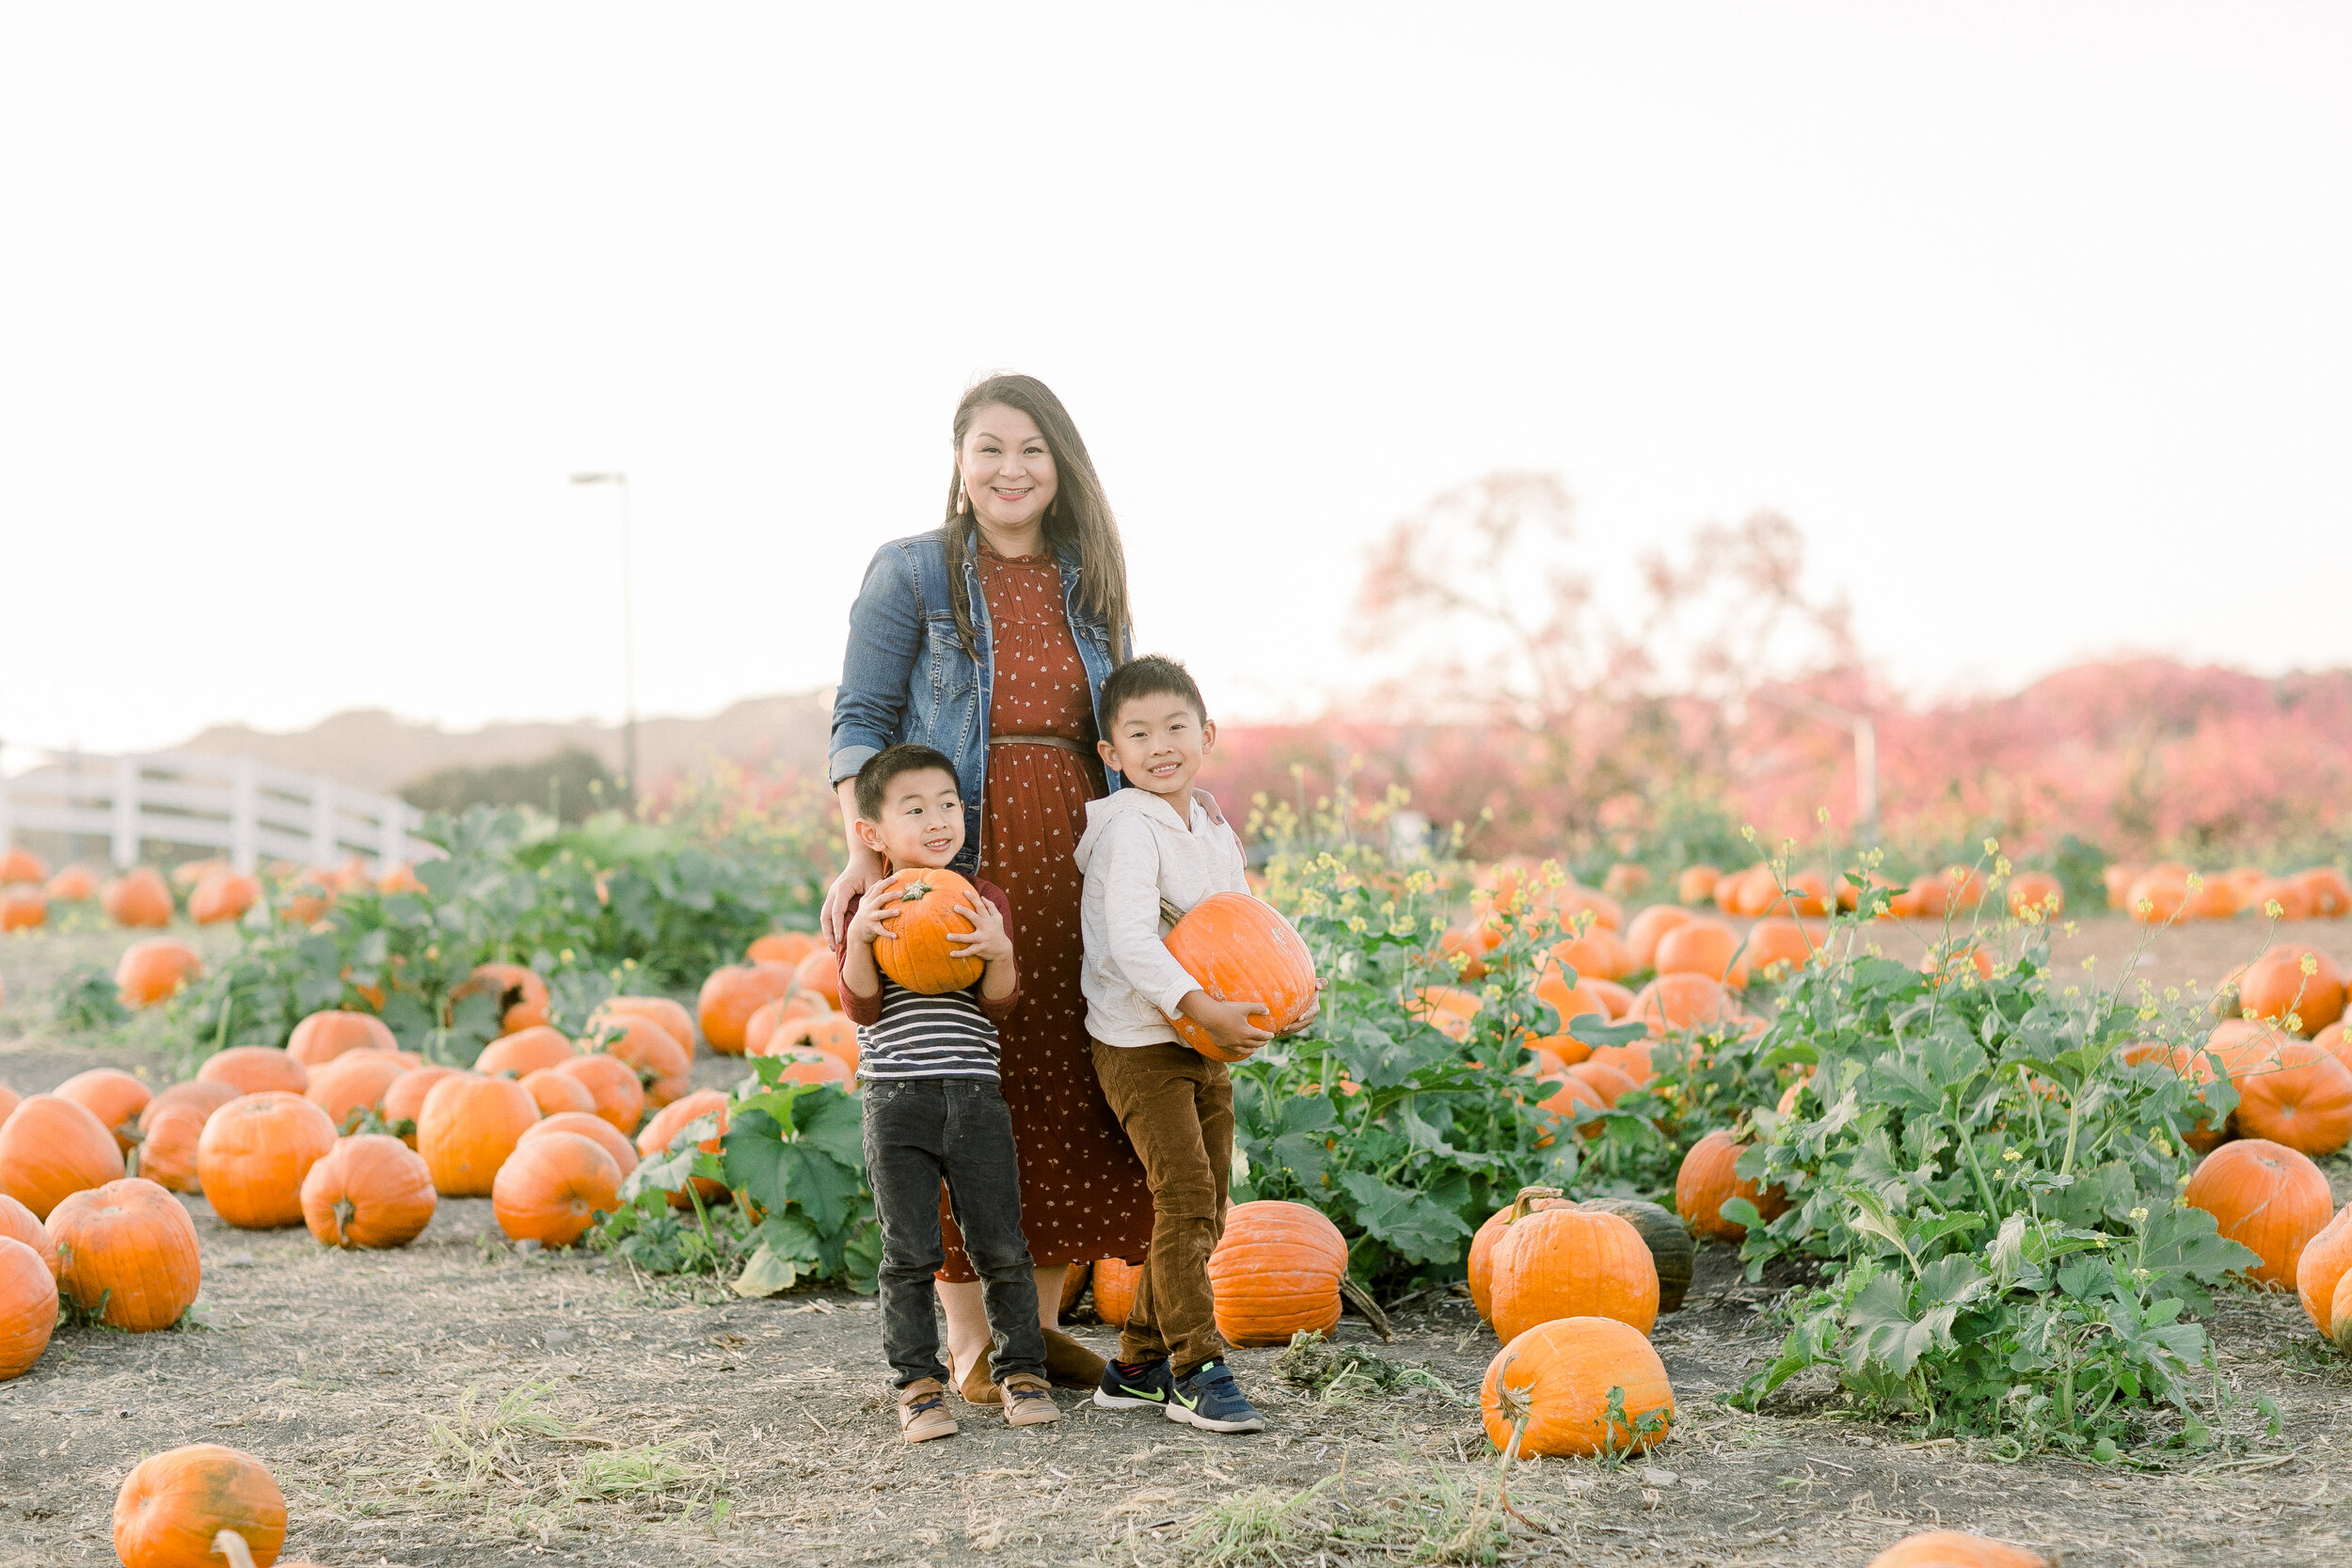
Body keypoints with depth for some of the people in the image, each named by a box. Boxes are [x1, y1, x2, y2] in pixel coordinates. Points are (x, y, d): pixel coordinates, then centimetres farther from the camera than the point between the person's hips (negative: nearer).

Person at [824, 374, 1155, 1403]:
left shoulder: (1087, 583, 14)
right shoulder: (909, 574, 0)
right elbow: (860, 724, -3)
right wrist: (863, 853, -17)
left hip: (1074, 871, 5)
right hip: (957, 868, -4)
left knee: (1070, 1094, 5)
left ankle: (1038, 1319, 18)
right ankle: (968, 1341, 6)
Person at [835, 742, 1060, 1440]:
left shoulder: (985, 902, 6)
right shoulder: (867, 910, 3)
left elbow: (1001, 1004, 0)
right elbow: (860, 1007, -4)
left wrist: (1000, 951, -19)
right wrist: (858, 941, -20)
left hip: (975, 1097, 1)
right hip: (896, 1100, -1)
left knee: (1001, 1246, 3)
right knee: (909, 1253, 1)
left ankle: (1022, 1370, 17)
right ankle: (919, 1382, 11)